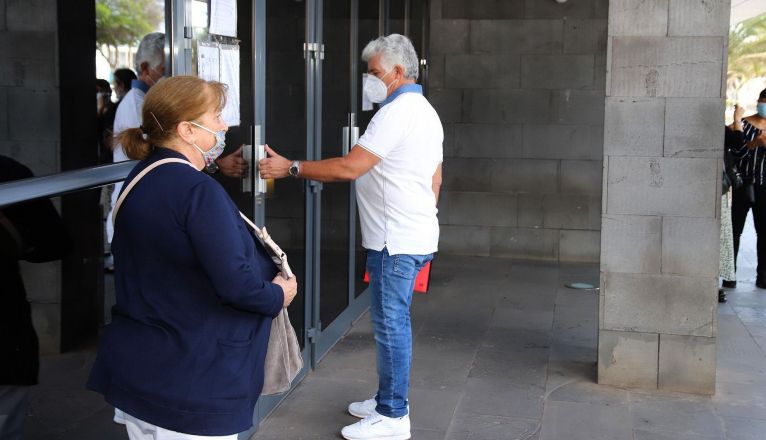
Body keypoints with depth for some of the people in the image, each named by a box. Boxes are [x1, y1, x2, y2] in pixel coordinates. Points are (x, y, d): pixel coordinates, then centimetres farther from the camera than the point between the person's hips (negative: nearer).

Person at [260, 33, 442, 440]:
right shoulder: (424, 111, 16)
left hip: (396, 241, -10)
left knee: (391, 325, -2)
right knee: (393, 323, 16)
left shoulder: (396, 113, -17)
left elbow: (349, 168, -22)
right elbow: (435, 180, 20)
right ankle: (390, 401, 26)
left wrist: (290, 168, -15)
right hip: (415, 235, 10)